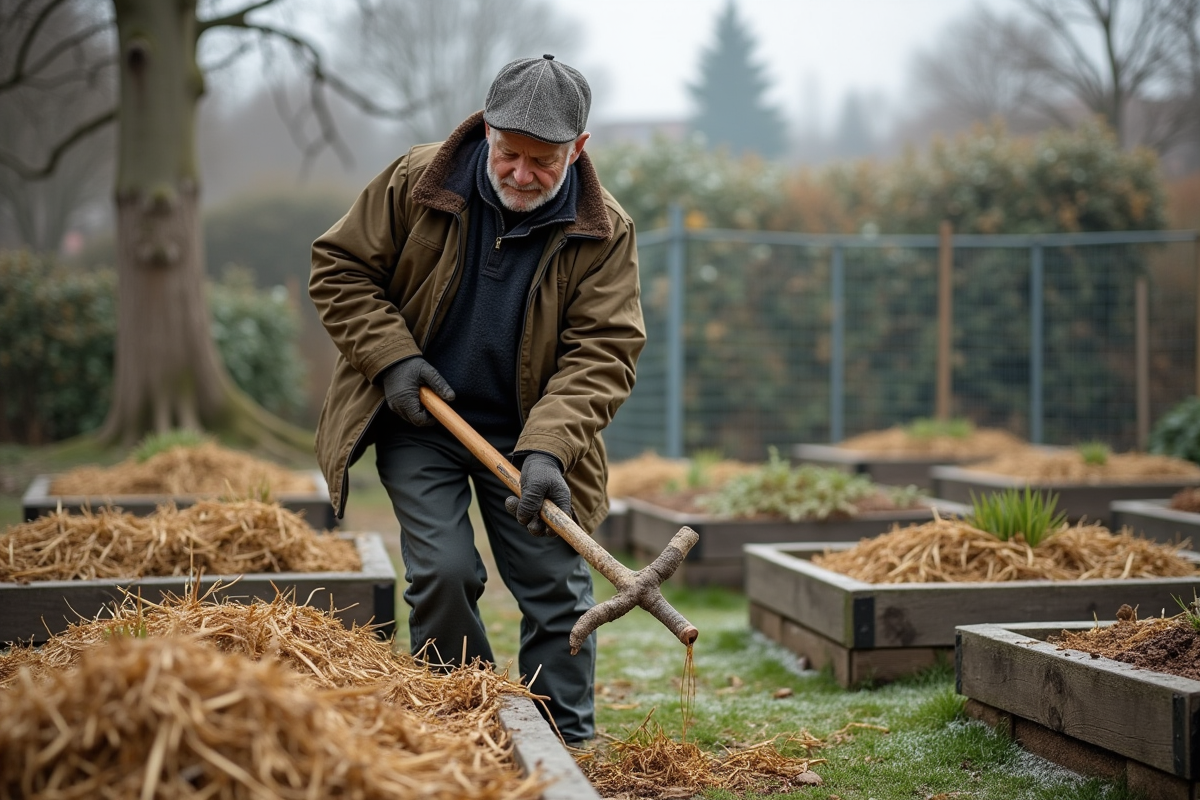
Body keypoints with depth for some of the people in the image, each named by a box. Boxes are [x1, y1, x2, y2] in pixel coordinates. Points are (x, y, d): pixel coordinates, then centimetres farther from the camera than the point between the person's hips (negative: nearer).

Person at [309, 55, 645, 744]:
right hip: (418, 422, -1)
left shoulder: (605, 233, -11)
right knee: (444, 572, -11)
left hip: (526, 433, 1)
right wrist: (392, 357, -14)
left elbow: (602, 351, -16)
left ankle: (570, 747, 15)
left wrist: (547, 450, -29)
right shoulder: (415, 184, -11)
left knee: (558, 582, -1)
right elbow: (339, 267, -1)